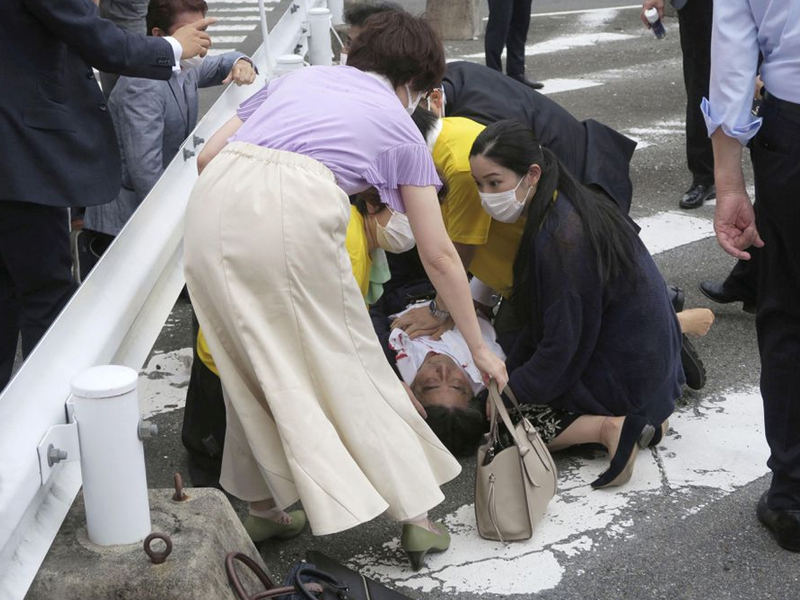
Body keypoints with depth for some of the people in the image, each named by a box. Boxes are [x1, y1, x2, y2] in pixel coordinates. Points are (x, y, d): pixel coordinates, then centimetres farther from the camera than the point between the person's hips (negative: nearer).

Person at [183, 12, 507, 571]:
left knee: (254, 364, 20)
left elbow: (208, 155, 25)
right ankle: (415, 514, 19)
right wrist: (479, 347, 32)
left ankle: (262, 506, 29)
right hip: (297, 210, -4)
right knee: (351, 366, 11)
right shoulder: (399, 125, 23)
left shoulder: (297, 78, 33)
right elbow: (439, 256, 24)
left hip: (214, 202, 4)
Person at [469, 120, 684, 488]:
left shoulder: (560, 239, -28)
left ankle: (608, 427, -13)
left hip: (628, 372, -9)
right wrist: (510, 371, 7)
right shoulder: (567, 206, 2)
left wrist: (508, 391, -11)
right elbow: (548, 321, 10)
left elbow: (561, 346, -22)